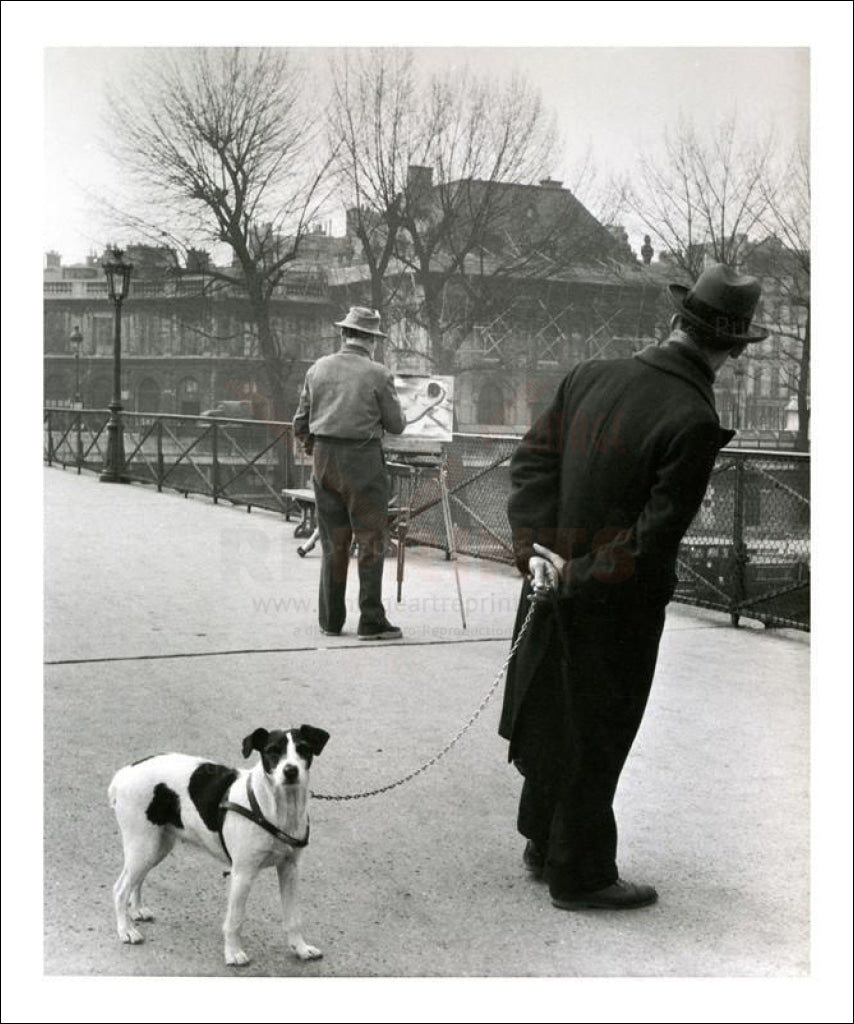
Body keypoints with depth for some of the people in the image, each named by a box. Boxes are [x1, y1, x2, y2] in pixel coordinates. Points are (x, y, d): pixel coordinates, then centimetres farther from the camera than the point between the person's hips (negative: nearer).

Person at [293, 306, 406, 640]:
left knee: (333, 542, 13)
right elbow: (396, 425, -1)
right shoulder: (378, 374, -8)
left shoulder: (318, 369, 4)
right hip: (363, 460, -5)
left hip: (324, 459, 5)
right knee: (371, 540, 2)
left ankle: (330, 619, 19)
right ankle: (371, 621, 1)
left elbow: (301, 424, 8)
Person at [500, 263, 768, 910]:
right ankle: (580, 875, 26)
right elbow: (652, 539, -22)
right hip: (615, 610, -7)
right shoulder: (693, 422, -22)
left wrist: (537, 549, -8)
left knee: (554, 719, 22)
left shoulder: (591, 376, -2)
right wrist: (575, 576, -12)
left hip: (557, 593, 7)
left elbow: (532, 460, -1)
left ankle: (544, 845, 40)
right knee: (594, 740, 9)